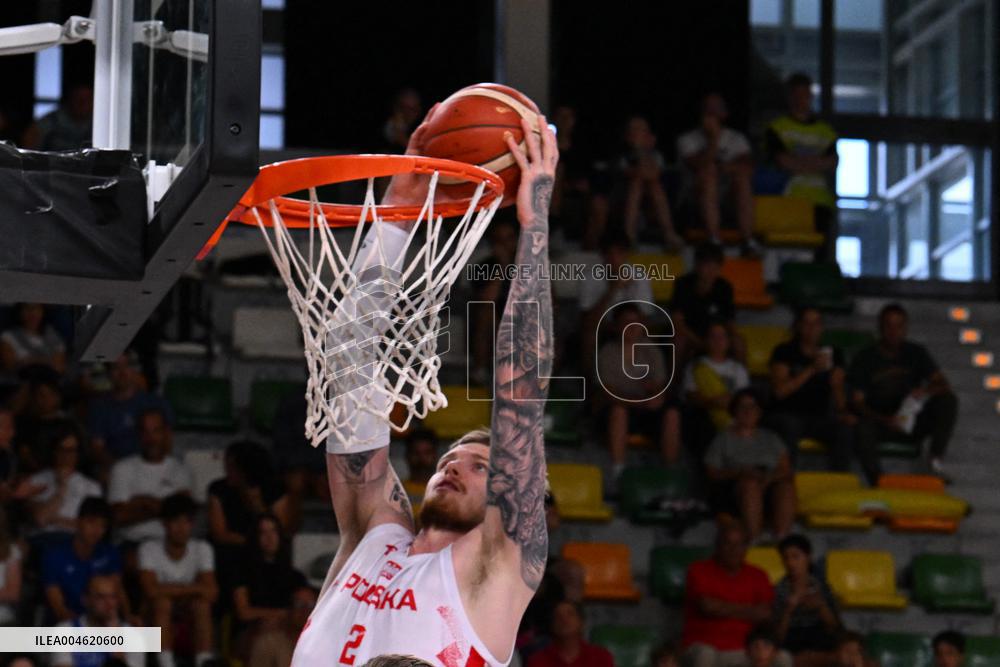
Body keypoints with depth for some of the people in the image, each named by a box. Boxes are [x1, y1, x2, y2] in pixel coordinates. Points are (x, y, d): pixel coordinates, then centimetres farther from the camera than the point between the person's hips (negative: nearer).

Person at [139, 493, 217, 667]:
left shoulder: (202, 549, -5)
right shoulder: (149, 549, -12)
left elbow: (211, 592, -16)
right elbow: (151, 590, -27)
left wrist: (171, 589, -20)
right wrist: (188, 588, -22)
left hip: (189, 613, 1)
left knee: (201, 604, -29)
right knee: (162, 600, -32)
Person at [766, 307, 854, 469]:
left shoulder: (833, 354, 14)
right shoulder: (784, 352, 2)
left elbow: (838, 390, 10)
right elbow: (779, 391, -10)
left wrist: (843, 412, -12)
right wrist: (812, 370, -16)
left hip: (819, 417, 3)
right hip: (786, 414, -3)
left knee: (845, 428, -27)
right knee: (790, 426, -38)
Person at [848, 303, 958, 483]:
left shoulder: (916, 353, 7)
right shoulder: (865, 359, 0)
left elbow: (942, 384, -2)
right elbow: (857, 402, -7)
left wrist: (926, 391, -27)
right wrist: (886, 420, -25)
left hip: (913, 422, 2)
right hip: (881, 422, -2)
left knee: (948, 400, -22)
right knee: (863, 427, -37)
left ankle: (935, 458, -22)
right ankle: (877, 481, -33)